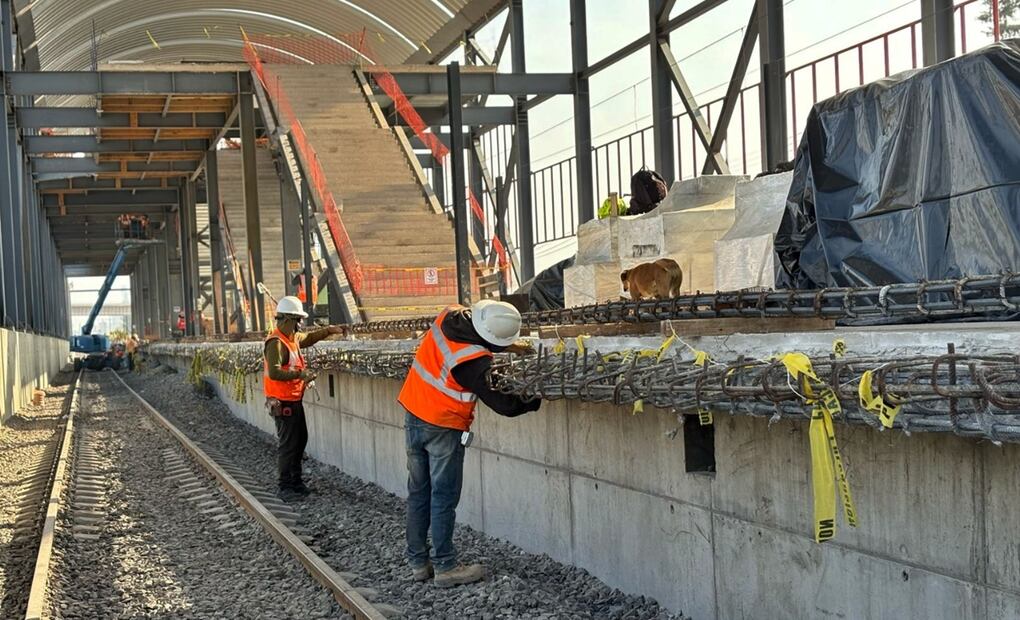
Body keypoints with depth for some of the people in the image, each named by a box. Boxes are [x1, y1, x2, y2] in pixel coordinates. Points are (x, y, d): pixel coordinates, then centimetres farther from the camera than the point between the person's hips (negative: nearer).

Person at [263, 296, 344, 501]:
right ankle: (285, 488, 2)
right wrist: (300, 375, -35)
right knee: (288, 445, -5)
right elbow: (274, 372, -32)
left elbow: (308, 338, 31)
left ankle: (296, 481, 30)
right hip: (283, 403, -10)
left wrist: (329, 330, 23)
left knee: (300, 440, 18)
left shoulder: (292, 338, 10)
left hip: (294, 401, 10)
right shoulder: (276, 343, -21)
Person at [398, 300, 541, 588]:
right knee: (444, 498, 3)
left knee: (418, 493, 14)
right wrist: (536, 401, -6)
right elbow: (504, 405, -18)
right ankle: (445, 567, 9)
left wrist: (509, 346, 8)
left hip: (413, 415, 8)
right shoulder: (476, 362, -26)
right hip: (443, 428, -7)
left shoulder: (449, 317, -7)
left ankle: (417, 562, 22)